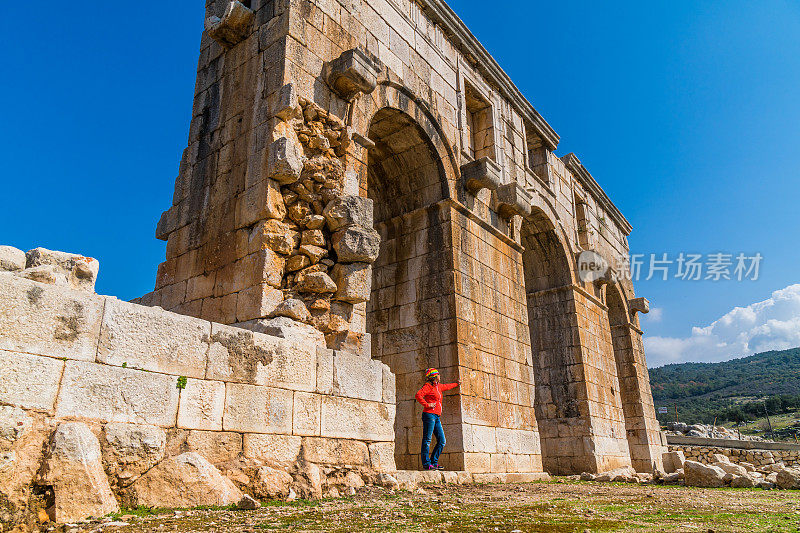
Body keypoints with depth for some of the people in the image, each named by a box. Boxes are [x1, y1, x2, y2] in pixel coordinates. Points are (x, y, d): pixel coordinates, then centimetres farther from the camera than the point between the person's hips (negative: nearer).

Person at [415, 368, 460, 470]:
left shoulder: (438, 386, 21)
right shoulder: (428, 386, -5)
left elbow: (446, 386, 43)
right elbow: (418, 395, -19)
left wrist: (456, 384, 58)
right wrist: (427, 405, -18)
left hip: (437, 417, 9)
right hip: (429, 415, -9)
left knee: (442, 441, 5)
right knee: (427, 440, -7)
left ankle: (434, 462, 12)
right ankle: (426, 464, -5)